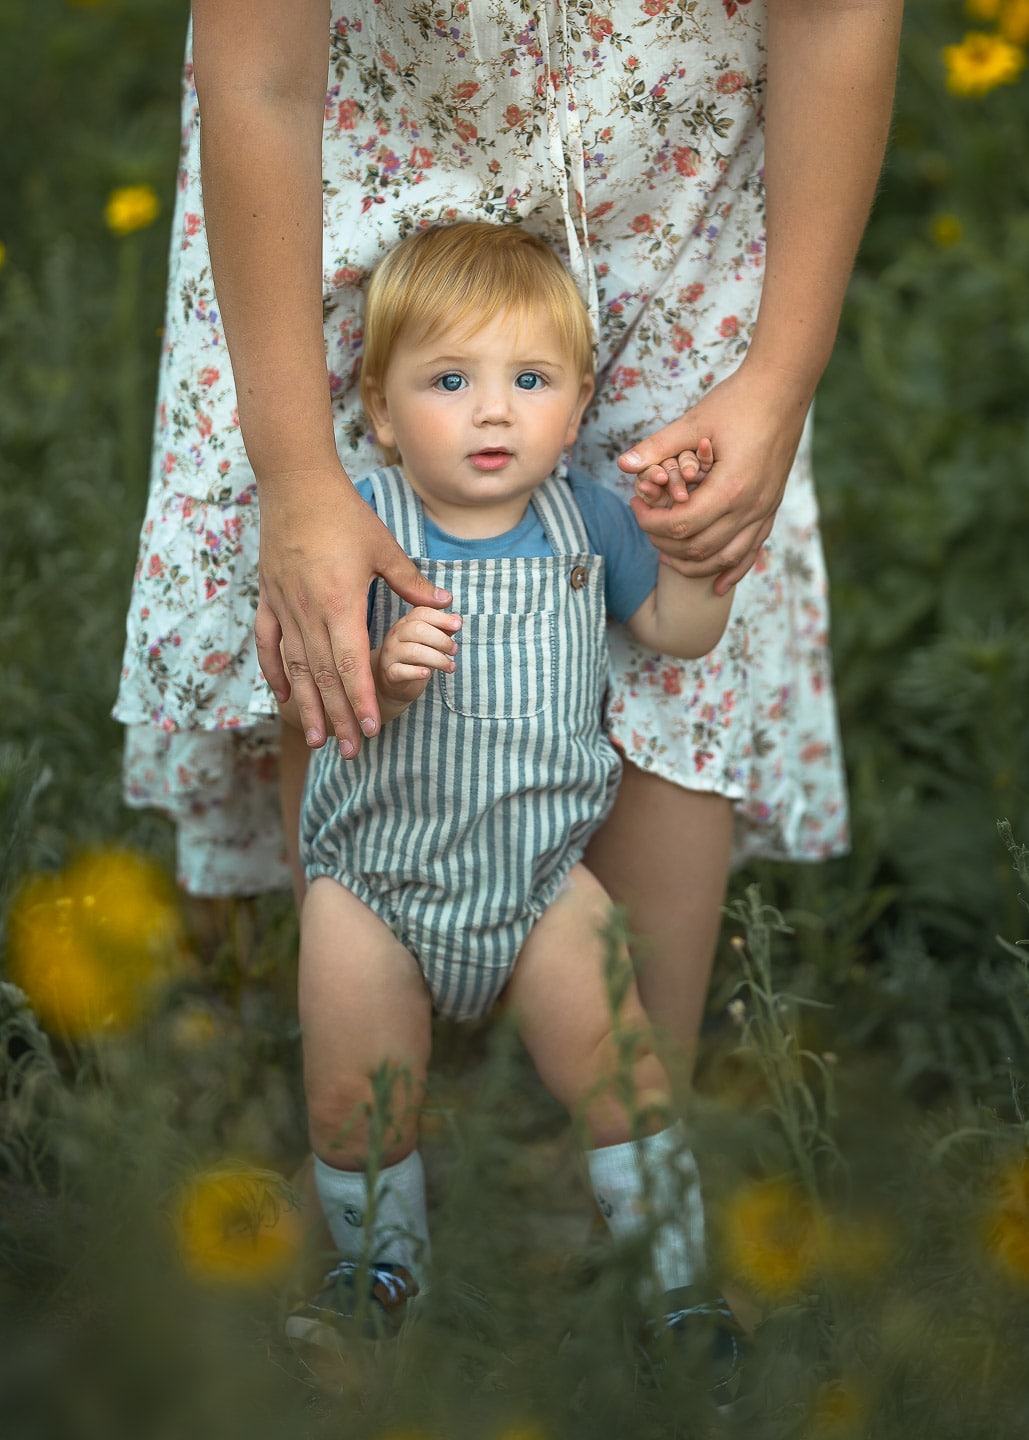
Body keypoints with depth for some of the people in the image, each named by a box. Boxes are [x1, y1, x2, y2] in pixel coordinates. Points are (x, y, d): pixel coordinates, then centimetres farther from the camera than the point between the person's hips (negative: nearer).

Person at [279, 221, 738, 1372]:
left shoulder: (585, 517, -6)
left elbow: (678, 631, 6)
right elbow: (309, 703, -17)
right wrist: (381, 674, -39)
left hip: (540, 867, 2)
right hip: (375, 871, -1)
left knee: (621, 1078, 2)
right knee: (355, 1103, 8)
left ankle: (676, 1275, 24)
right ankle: (379, 1262, 36)